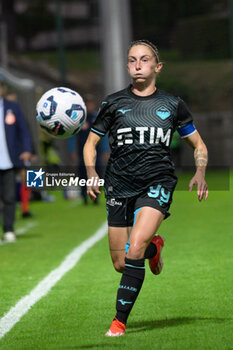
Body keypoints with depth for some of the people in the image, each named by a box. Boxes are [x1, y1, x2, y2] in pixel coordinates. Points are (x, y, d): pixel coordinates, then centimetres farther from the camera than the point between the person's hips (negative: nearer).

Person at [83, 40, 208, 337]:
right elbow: (91, 143, 11)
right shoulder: (113, 103, 6)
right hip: (119, 186, 2)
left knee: (134, 249, -23)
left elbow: (198, 145, 15)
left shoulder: (173, 105, 6)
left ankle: (120, 320, -14)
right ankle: (153, 247, 40)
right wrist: (91, 172, -8)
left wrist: (200, 173, -4)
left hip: (157, 184, -2)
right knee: (120, 264, 5)